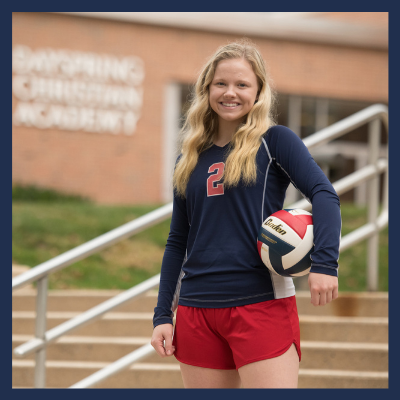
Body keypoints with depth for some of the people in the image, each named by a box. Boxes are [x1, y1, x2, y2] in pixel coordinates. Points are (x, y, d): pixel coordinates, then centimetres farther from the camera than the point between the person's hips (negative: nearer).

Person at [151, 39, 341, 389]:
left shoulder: (274, 141, 1)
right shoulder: (191, 159, 14)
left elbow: (323, 193, -12)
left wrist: (324, 262, -27)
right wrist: (162, 315, 11)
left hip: (262, 305, -4)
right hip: (197, 311, 5)